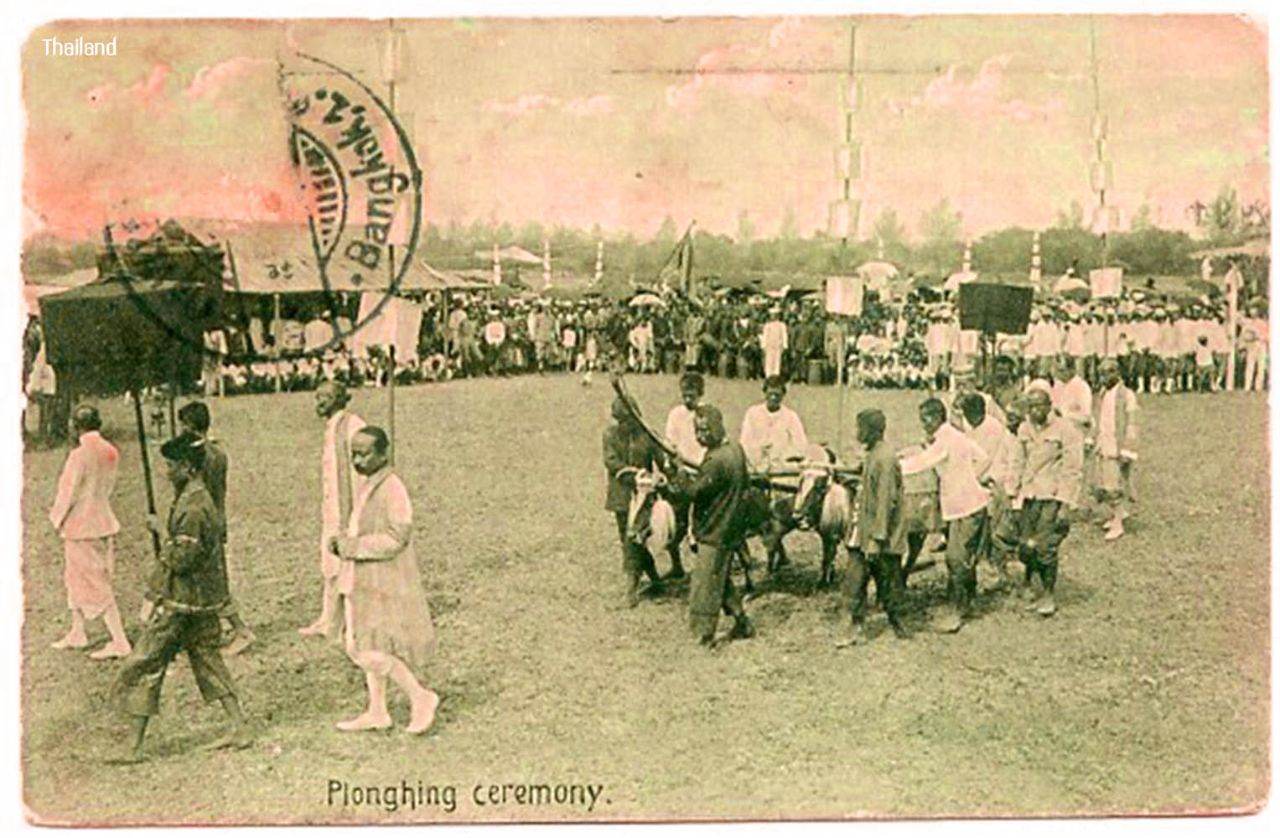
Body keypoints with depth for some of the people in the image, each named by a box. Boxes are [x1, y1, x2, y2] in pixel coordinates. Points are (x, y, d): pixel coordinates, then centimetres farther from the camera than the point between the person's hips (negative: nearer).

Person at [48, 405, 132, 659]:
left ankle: (119, 641, -2)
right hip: (104, 520, 8)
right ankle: (77, 633, 33)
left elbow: (68, 491, -14)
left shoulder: (80, 455, -20)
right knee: (75, 578, 22)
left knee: (96, 584, -2)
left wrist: (57, 517, 2)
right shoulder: (110, 452, 2)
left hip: (81, 526, -8)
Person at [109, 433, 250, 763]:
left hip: (180, 602, -10)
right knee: (209, 662, 15)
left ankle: (135, 748, 4)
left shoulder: (193, 509, -21)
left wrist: (160, 529, -12)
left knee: (143, 668, -1)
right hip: (202, 600, 10)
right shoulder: (198, 500, 11)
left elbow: (180, 560, -24)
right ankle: (241, 729, 16)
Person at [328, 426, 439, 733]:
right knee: (361, 647, 14)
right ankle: (377, 712, 26)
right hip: (365, 582, 9)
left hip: (385, 584, -9)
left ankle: (421, 698, 6)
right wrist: (341, 540, 5)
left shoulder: (392, 488, -17)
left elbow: (397, 537, -22)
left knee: (374, 652, -11)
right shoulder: (367, 486, 11)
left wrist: (354, 546, -18)